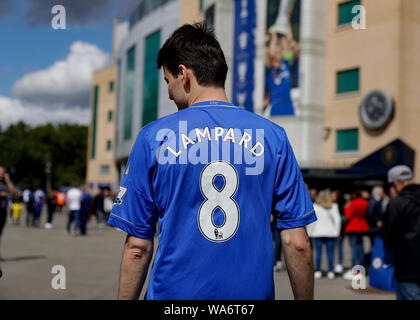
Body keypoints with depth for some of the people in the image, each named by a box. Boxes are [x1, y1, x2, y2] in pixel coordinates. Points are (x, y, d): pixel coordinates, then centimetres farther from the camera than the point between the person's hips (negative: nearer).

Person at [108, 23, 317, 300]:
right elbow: (297, 243, -4)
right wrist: (305, 298, 7)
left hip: (175, 291, -1)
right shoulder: (273, 136, -3)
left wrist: (126, 298, 6)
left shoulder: (153, 138, -6)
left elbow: (137, 247, -5)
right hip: (252, 292, 1)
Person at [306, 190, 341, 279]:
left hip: (318, 233, -1)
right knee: (330, 252, 4)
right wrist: (336, 231, 8)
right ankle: (330, 272, 5)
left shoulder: (315, 207, -4)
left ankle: (318, 272, 3)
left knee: (319, 252, 3)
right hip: (330, 233, 1)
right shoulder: (333, 207, 0)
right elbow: (337, 220, -1)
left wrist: (309, 232, 2)